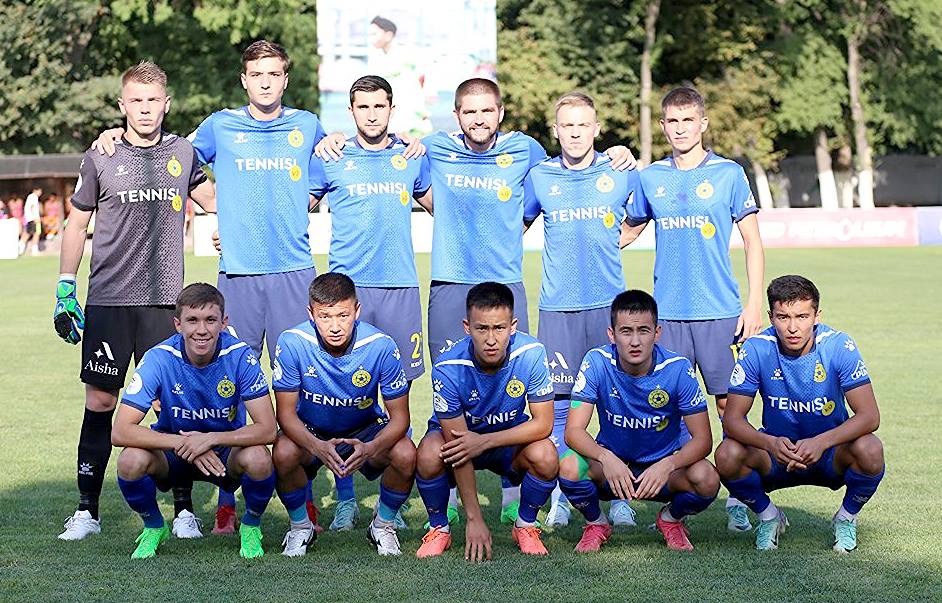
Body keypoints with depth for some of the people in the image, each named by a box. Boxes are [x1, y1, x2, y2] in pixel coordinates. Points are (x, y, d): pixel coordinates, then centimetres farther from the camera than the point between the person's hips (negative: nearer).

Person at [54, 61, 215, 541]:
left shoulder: (182, 153, 8)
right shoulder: (100, 159, 4)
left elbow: (213, 201, 24)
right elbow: (76, 224, 10)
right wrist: (65, 290, 7)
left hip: (164, 301, 1)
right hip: (107, 301, -1)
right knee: (100, 400, 0)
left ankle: (184, 508, 8)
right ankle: (87, 510, 9)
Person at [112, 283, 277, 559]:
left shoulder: (240, 356, -20)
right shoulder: (160, 358, -20)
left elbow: (267, 429, -23)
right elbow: (120, 432, -26)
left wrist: (211, 439, -36)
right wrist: (183, 443, -36)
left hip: (227, 449, 0)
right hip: (172, 450, 1)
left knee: (258, 459, -34)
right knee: (131, 461, -31)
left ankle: (251, 527, 0)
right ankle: (154, 527, 2)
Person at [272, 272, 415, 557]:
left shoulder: (381, 346, -25)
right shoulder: (292, 343, -25)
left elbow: (399, 417, -18)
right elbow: (286, 413, -19)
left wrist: (370, 448, -40)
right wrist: (317, 447, -40)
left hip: (366, 430, 0)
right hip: (310, 432, 0)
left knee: (405, 455, -29)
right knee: (283, 454, -32)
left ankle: (383, 524, 2)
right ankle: (300, 526, -1)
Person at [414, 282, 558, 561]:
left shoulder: (531, 354, -26)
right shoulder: (448, 368, -30)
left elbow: (543, 423, -21)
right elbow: (457, 444, -27)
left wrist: (485, 441, -33)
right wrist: (474, 519, -27)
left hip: (511, 439, 1)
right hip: (458, 434, -1)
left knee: (545, 456, -30)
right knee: (429, 455, -34)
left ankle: (525, 525, 0)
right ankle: (439, 529, -5)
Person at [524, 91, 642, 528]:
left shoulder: (622, 174, 4)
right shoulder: (539, 177, 5)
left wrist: (614, 241, 12)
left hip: (609, 303, 0)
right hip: (557, 306, 0)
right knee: (559, 404, 1)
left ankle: (618, 498, 7)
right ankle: (559, 499, 10)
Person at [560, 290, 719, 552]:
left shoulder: (678, 369, -17)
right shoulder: (597, 363, -17)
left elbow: (702, 439, -16)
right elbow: (574, 431, -19)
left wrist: (668, 465, -37)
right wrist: (606, 457, -40)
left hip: (663, 466, 0)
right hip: (611, 464, 0)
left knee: (706, 479, -31)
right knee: (570, 468, -31)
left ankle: (670, 519, 5)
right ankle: (596, 523, 3)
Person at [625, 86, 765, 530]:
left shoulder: (729, 174, 1)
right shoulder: (650, 178, 8)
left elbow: (752, 241, 2)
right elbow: (630, 229, 23)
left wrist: (754, 303, -5)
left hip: (719, 310, -2)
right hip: (667, 311, 2)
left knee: (729, 402, -1)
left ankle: (737, 500, 7)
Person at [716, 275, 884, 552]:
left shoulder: (839, 346, -18)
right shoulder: (756, 349, -16)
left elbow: (869, 416, -23)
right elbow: (732, 418, -17)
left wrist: (820, 442, -40)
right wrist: (771, 443, -38)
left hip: (829, 454, -1)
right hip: (776, 452, 1)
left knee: (870, 450, -32)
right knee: (728, 455, -28)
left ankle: (846, 518, 0)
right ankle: (769, 516, 3)